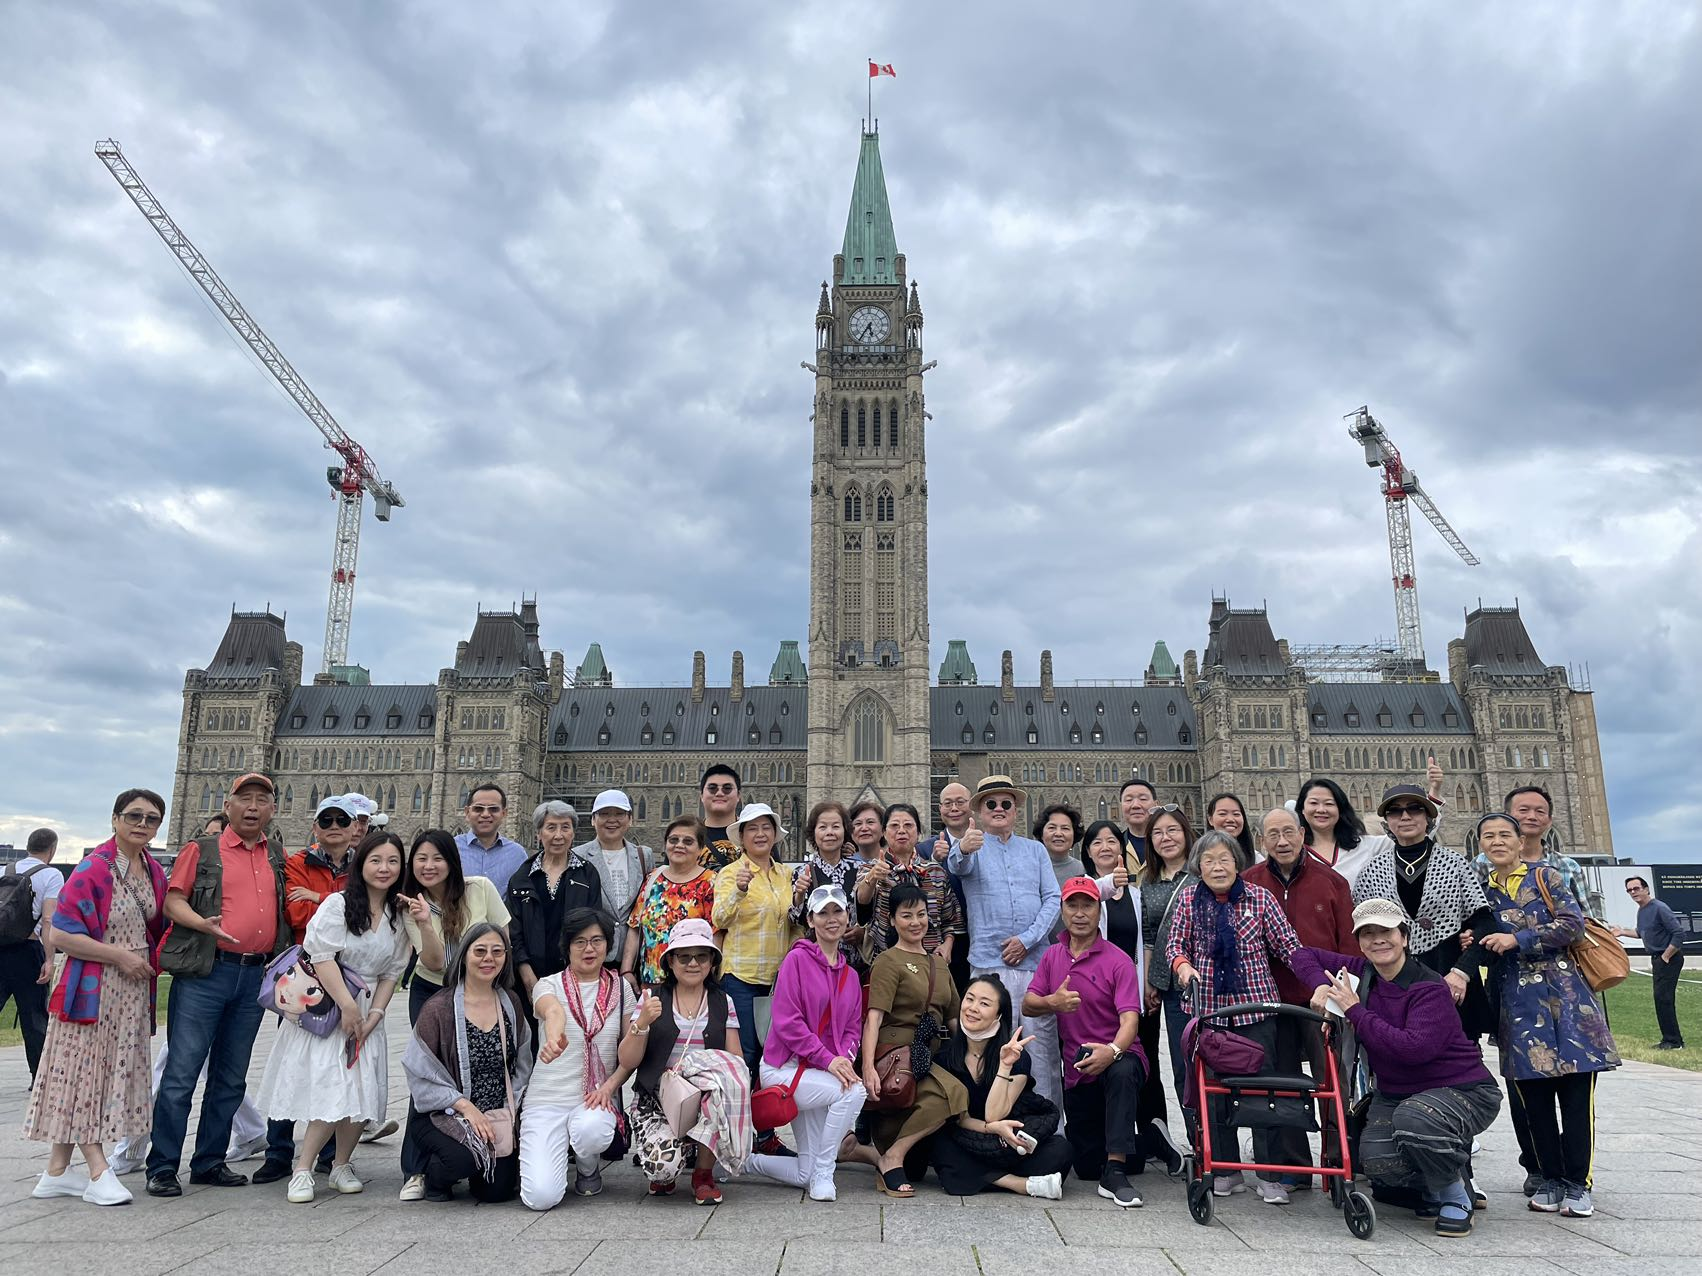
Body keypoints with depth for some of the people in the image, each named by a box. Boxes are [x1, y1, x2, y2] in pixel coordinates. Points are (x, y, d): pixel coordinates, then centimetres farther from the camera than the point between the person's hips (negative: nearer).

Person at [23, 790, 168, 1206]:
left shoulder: (154, 872, 8)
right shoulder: (94, 869, -13)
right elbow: (62, 934, -16)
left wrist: (151, 961, 7)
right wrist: (119, 956, -17)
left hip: (135, 989, 7)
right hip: (93, 988, -7)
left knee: (112, 1074, 10)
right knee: (86, 1072, -1)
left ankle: (57, 1170, 20)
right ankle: (98, 1171, 4)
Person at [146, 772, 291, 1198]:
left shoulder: (279, 856, 14)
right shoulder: (201, 850, 3)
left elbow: (290, 906, 22)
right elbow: (173, 900, -4)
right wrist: (203, 924, -21)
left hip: (255, 976, 4)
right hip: (205, 974, -4)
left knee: (231, 1078, 11)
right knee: (181, 1073, -4)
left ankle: (210, 1162, 22)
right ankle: (162, 1168, 6)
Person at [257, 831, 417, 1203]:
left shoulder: (399, 916, 8)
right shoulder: (338, 903, -7)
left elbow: (392, 973, 8)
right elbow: (321, 956, -14)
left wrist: (373, 1016, -3)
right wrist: (347, 1005, -15)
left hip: (366, 1011, 5)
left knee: (361, 1089, 0)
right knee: (331, 1087, -13)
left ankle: (341, 1164, 18)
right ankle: (303, 1169, 2)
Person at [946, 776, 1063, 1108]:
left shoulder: (1035, 850, 16)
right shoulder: (973, 847, 8)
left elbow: (1052, 899, 8)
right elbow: (957, 865, -16)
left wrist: (1027, 939, -6)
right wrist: (963, 849, -41)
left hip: (1034, 959, 2)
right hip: (989, 961, -2)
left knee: (1039, 1038, -1)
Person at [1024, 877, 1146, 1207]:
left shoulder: (1118, 960, -11)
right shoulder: (1053, 956, 6)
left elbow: (1129, 1018, -21)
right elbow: (1027, 1004, 3)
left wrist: (1112, 1050, -42)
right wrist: (1052, 1002, -20)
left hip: (1118, 1057, -5)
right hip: (1076, 1070, 5)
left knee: (1121, 1072, -42)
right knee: (1086, 1167, 10)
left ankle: (1116, 1172, -34)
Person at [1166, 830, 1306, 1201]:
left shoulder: (1260, 897, -2)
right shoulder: (1189, 901, 3)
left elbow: (1287, 945, -1)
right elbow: (1175, 944, 7)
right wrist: (1183, 964, -14)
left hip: (1257, 1004, -2)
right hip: (1209, 1006, 2)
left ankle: (1269, 1175, 10)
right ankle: (1226, 1171, 20)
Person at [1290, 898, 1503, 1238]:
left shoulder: (1430, 989, -20)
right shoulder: (1361, 972, -1)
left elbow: (1414, 1048, -34)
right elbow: (1305, 955, 10)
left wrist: (1355, 1010, -26)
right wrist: (1321, 985, -12)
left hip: (1462, 1090, -5)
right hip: (1394, 1093, 5)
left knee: (1414, 1118, -38)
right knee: (1375, 1158, -22)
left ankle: (1457, 1197, -7)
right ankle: (1435, 1188, 13)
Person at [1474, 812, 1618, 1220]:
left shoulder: (1545, 875, 3)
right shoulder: (1482, 889, 12)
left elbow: (1573, 924, -8)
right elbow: (1482, 945, 18)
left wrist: (1517, 940, -13)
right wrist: (1473, 942, -5)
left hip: (1563, 995, -3)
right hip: (1516, 1001, 3)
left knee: (1575, 1095, -3)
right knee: (1533, 1098, 4)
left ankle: (1577, 1184, 7)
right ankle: (1550, 1180, 15)